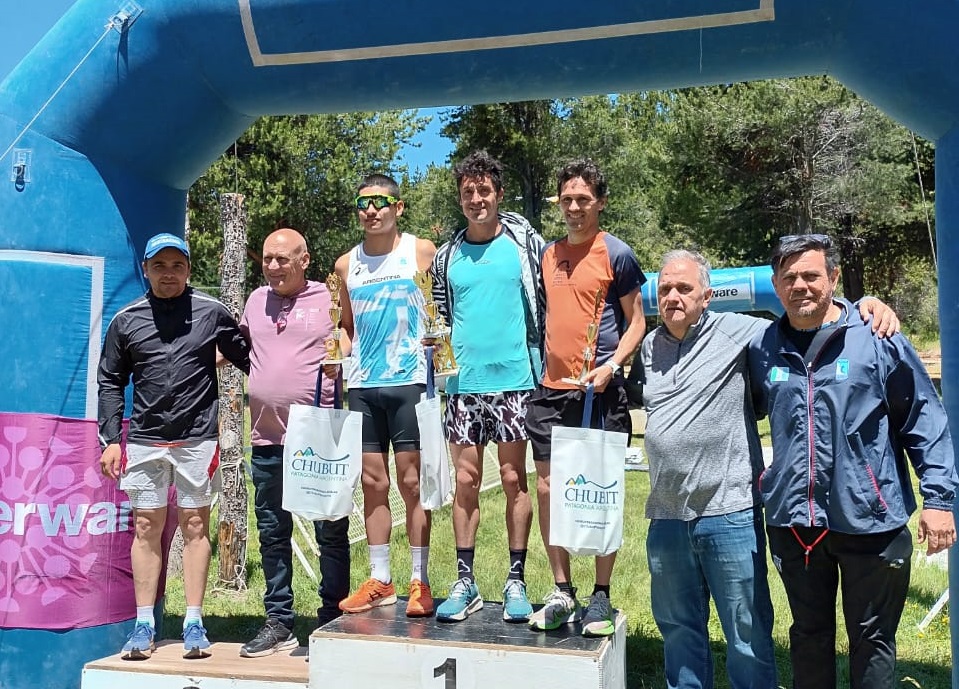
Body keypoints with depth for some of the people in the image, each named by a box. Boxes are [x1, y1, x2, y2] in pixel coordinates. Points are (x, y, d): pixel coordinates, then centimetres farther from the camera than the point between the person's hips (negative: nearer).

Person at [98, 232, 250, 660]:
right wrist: (111, 440, 4)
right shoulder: (125, 321, 6)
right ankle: (144, 626, 12)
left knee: (195, 528, 3)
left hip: (197, 439, -2)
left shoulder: (211, 313, 1)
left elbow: (249, 360, 9)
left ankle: (194, 624, 9)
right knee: (147, 529, 5)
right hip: (144, 440, 2)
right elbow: (110, 383, 10)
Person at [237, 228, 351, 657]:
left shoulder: (328, 300, -1)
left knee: (331, 533, 2)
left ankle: (332, 621, 13)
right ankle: (278, 623, 23)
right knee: (272, 534, 12)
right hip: (266, 440, 6)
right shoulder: (257, 300, 14)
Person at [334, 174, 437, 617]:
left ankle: (420, 582, 8)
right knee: (373, 483, 8)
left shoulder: (421, 252, 1)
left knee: (412, 483, -1)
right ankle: (379, 581, 18)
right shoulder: (347, 264, 12)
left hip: (409, 382, -4)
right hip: (362, 386, 4)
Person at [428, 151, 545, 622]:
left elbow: (548, 302, 5)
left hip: (514, 380, -2)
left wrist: (544, 366, -1)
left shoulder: (525, 242, 3)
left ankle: (516, 582, 11)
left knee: (513, 480, 3)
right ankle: (465, 583, 12)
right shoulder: (446, 257, 11)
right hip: (463, 384, 3)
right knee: (466, 481, 4)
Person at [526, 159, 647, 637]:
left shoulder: (616, 254, -2)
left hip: (599, 390, -5)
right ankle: (562, 593, 17)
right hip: (551, 388, 5)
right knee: (547, 486, 5)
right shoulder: (547, 253, 13)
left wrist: (611, 365, -16)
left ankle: (601, 597, 13)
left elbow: (636, 321, -1)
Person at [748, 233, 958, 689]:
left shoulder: (877, 338, -6)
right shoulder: (763, 348, 4)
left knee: (872, 641, 11)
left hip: (869, 519, -3)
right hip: (792, 522, 3)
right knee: (809, 636, 18)